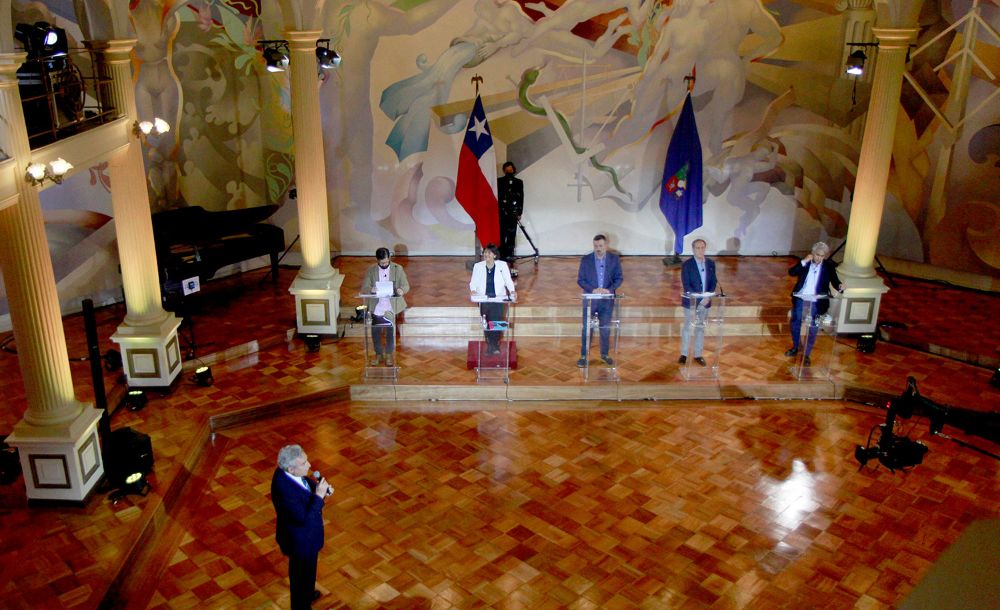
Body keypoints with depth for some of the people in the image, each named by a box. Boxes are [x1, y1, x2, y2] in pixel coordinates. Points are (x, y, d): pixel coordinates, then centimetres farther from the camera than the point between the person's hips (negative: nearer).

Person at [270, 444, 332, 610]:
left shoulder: (287, 472, -15)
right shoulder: (285, 490, -40)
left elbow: (307, 482, 4)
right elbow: (304, 519, -34)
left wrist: (320, 487, -14)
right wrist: (319, 495, -33)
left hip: (305, 534, 9)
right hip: (300, 540, -9)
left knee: (308, 569, 34)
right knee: (302, 573, 19)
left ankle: (307, 593, 60)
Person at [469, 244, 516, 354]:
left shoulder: (502, 265, 5)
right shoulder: (478, 266, 7)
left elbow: (508, 280, 2)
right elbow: (473, 282, 6)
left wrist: (512, 291, -15)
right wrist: (473, 290, -14)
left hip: (499, 297, -1)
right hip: (483, 297, 1)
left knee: (497, 317, -18)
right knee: (486, 319, -14)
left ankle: (494, 345, -6)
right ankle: (491, 344, -5)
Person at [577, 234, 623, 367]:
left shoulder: (614, 259, -4)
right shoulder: (586, 260, -7)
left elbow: (618, 278, -1)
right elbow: (580, 280, -5)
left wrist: (609, 289, -18)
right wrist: (593, 290, -20)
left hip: (607, 300, 1)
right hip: (590, 299, -1)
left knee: (605, 329, 12)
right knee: (586, 329, 5)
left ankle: (604, 354, 28)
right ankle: (583, 356, 16)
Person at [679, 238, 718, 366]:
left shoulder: (711, 263, 2)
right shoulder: (687, 264, -11)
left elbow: (713, 281, 4)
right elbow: (686, 285, -14)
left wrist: (708, 297, -11)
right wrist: (698, 299, -22)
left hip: (705, 302, 4)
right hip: (691, 302, -4)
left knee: (701, 328, 11)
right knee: (688, 328, 6)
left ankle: (698, 355, 20)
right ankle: (684, 354, 16)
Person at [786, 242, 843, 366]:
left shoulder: (829, 266, -2)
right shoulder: (805, 263, 0)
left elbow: (835, 281, -5)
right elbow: (791, 272, -11)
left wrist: (840, 286, -27)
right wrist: (804, 262, -19)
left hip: (816, 303, -2)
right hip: (800, 300, 2)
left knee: (812, 330, 4)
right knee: (795, 325, 14)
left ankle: (806, 355, 18)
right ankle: (795, 348, 37)